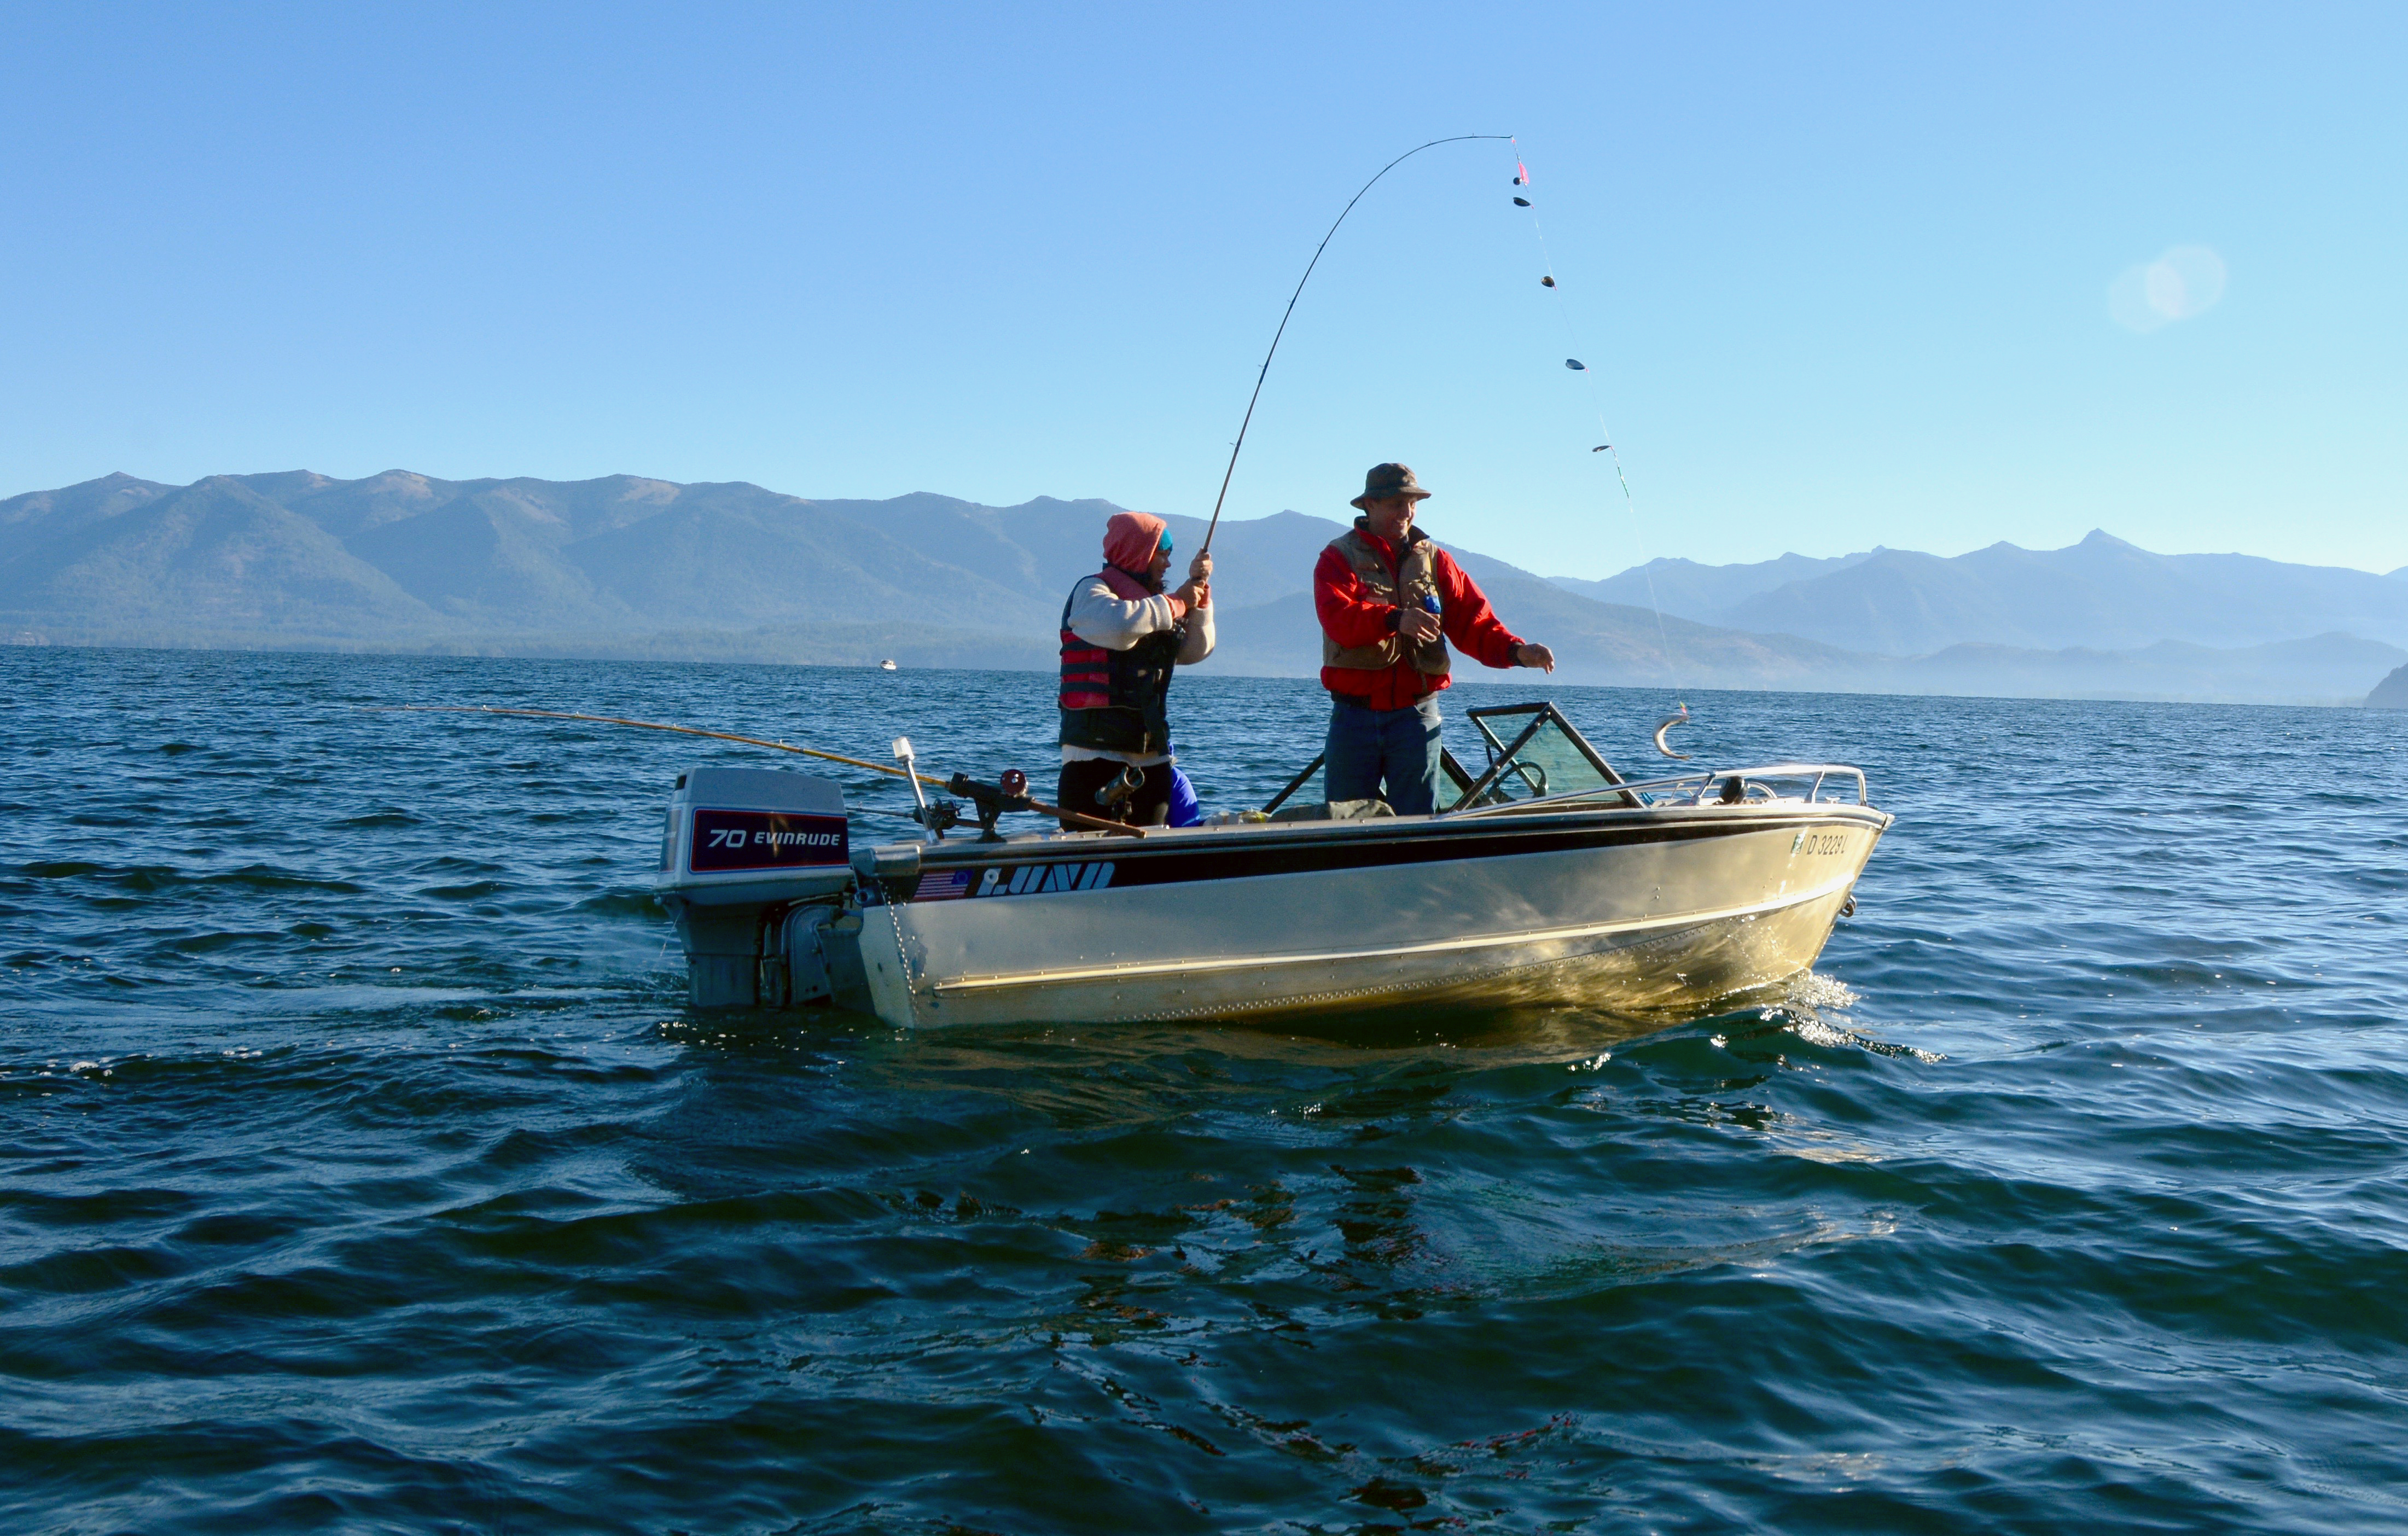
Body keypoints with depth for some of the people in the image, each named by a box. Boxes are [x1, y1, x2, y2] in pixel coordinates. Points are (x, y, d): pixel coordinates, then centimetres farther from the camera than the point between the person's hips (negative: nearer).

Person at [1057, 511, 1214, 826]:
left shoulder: (1151, 602, 22)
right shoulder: (1092, 591, -2)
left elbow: (1196, 651, 20)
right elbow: (1120, 626, -24)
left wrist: (1199, 593, 10)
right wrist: (1176, 604, -11)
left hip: (1151, 758, 8)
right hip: (1097, 755, -8)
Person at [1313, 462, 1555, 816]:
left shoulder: (1435, 561, 13)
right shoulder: (1339, 558, 2)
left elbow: (1472, 622, 3)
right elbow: (1338, 618, -18)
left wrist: (1516, 650, -16)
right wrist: (1394, 619, -35)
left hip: (1416, 716, 2)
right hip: (1354, 716, -2)